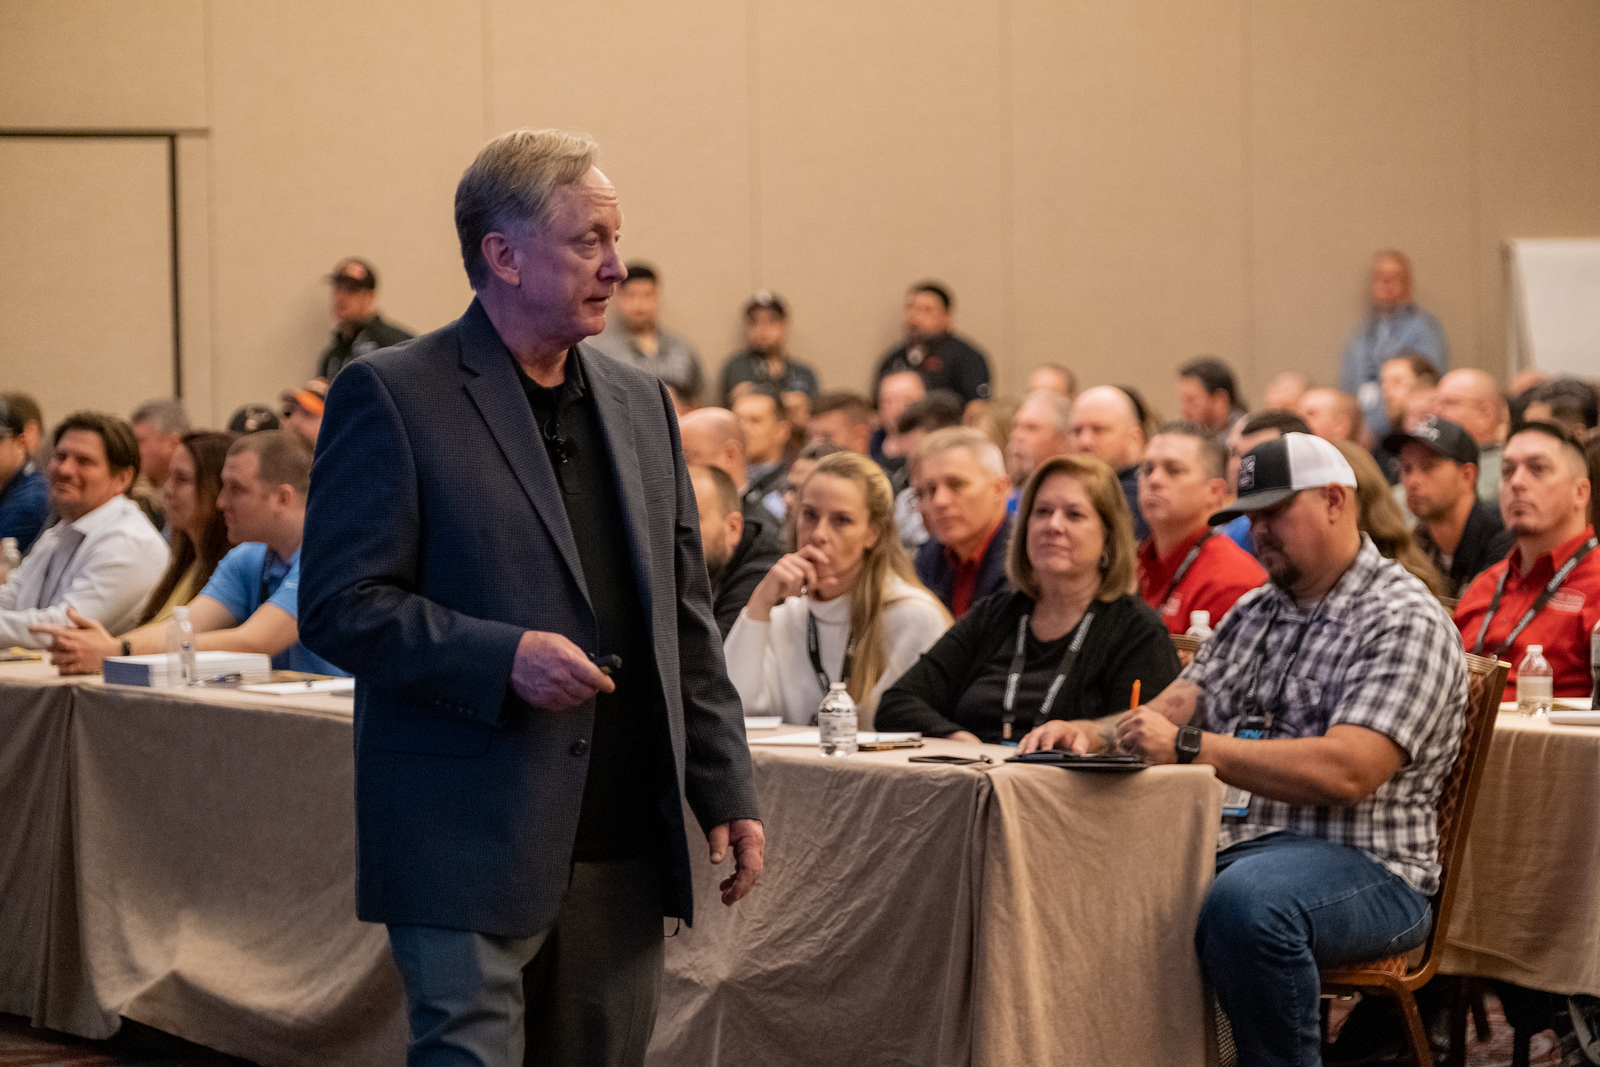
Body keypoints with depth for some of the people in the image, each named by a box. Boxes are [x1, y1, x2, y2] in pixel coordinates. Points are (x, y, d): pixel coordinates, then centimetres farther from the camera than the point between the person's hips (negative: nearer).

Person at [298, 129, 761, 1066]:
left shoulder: (640, 404, 15)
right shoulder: (391, 397, -5)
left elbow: (688, 622, 18)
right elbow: (340, 608, -9)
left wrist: (728, 788, 12)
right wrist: (502, 657, -21)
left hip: (622, 848, 6)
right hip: (471, 846, -6)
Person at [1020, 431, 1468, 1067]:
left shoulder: (1404, 621, -6)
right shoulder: (1253, 613, 21)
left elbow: (1345, 772, -19)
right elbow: (1172, 709, 16)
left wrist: (1189, 746, -21)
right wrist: (1092, 734, -7)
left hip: (1362, 869, -7)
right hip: (1228, 846, 7)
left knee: (1244, 902, -39)